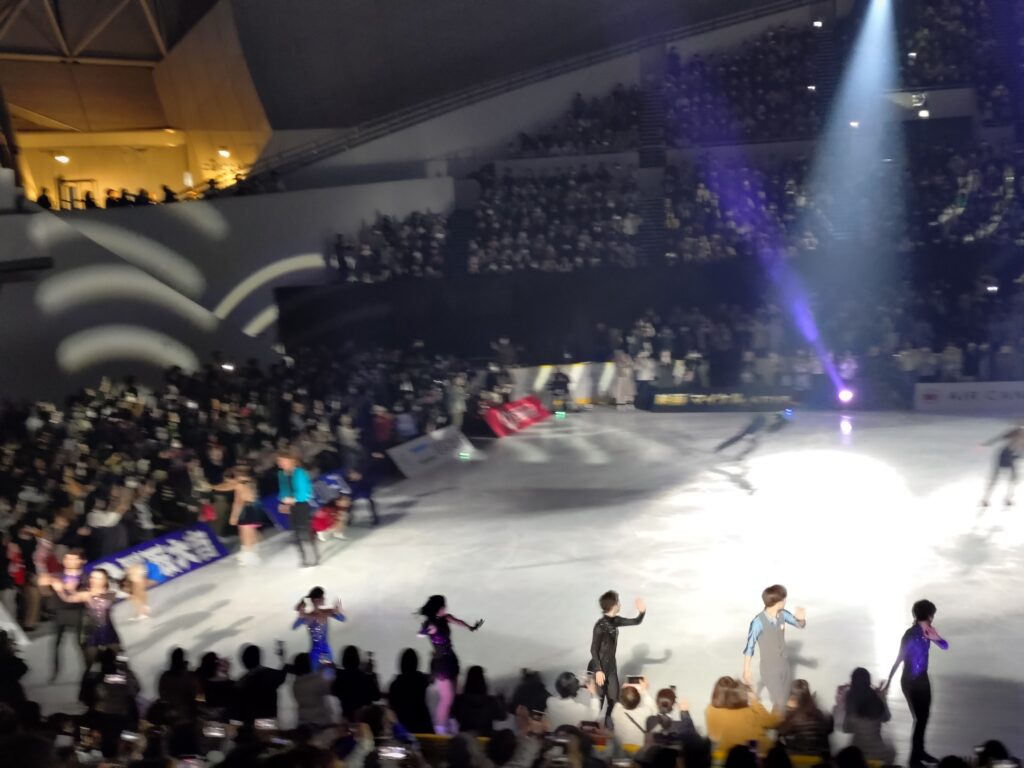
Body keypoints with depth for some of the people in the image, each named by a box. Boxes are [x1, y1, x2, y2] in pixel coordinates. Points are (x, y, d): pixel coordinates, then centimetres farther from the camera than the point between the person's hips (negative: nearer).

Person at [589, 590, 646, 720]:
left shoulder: (615, 621, 0)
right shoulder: (600, 626, -24)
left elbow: (636, 622, 11)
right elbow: (593, 650, -21)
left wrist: (642, 611, -8)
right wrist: (598, 670, -23)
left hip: (611, 667, 8)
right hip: (600, 668, -8)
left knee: (614, 701, 16)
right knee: (598, 702, 3)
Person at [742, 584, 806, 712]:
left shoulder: (783, 614, -10)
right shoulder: (758, 622, -26)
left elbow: (800, 625, 4)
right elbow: (749, 647, -18)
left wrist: (801, 619, -21)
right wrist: (746, 672, -12)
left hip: (784, 665, 6)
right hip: (770, 668, -6)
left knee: (785, 699, 16)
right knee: (780, 702, -8)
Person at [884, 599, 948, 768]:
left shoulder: (926, 631, -2)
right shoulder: (910, 635, -25)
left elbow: (945, 646, 4)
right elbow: (899, 659, -25)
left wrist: (935, 637, -18)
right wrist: (889, 681, -24)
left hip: (923, 678, 8)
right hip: (911, 681, -8)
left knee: (924, 716, 19)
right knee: (919, 718, -3)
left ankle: (920, 751, 36)